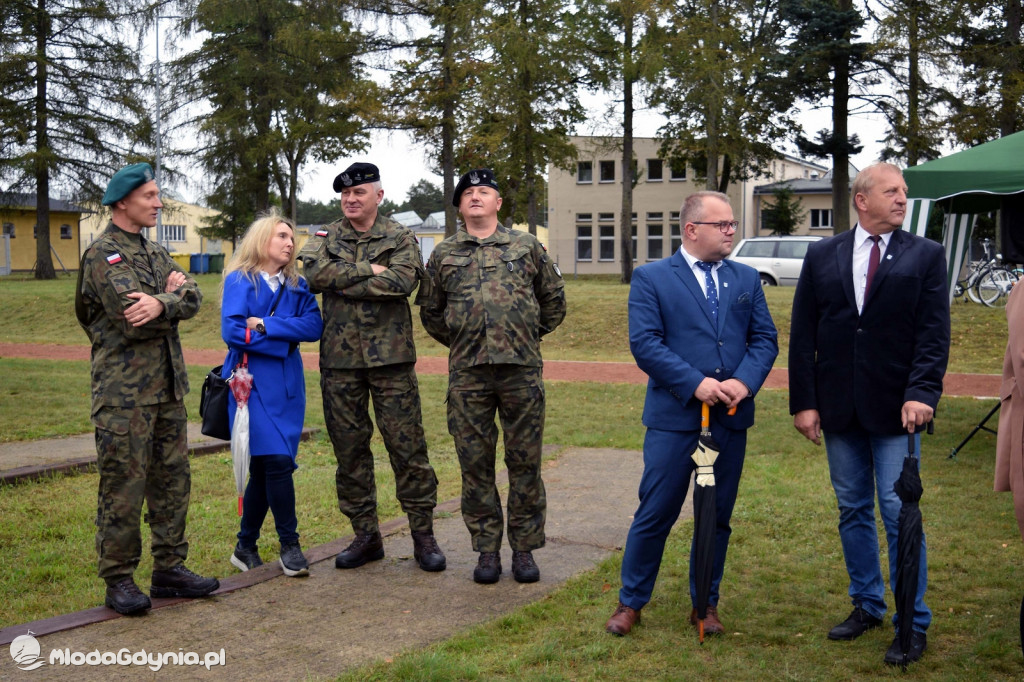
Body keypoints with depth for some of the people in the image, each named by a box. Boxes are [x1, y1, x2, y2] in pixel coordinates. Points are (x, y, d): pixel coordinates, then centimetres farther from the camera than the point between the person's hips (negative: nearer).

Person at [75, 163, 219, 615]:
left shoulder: (154, 252, 17)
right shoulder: (102, 255, -8)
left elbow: (193, 298, 1)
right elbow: (133, 317, -22)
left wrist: (162, 302, -18)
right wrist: (173, 296, -7)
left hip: (167, 387, 8)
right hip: (124, 393, -8)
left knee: (172, 480, 11)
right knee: (123, 488, -2)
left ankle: (169, 569, 21)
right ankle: (119, 581, 7)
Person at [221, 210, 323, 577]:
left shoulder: (297, 285, 13)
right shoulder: (240, 280, -1)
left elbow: (314, 326, -3)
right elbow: (232, 331, -13)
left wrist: (266, 325, -12)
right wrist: (285, 338, -7)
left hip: (287, 384, 5)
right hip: (252, 381, -5)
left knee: (264, 467, 7)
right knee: (277, 461, -13)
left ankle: (246, 547, 19)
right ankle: (289, 545, 1)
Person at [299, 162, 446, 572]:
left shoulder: (401, 239, 4)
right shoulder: (325, 239, 12)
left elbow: (402, 281, -15)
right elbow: (315, 273, -9)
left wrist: (344, 281, -11)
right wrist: (369, 270, -12)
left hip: (390, 356, -3)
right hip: (339, 358, 3)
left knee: (407, 445, -1)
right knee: (349, 447, 8)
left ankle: (423, 533, 10)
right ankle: (365, 535, 19)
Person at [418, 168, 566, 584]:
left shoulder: (527, 247, 9)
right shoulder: (444, 254, 12)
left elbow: (554, 298, 18)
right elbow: (430, 310, 22)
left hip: (522, 369, -1)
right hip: (467, 373, 1)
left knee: (525, 461, 3)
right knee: (475, 463, 4)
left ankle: (524, 548, 14)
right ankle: (487, 549, 15)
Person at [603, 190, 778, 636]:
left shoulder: (747, 279, 13)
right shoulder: (651, 279, -1)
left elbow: (765, 338, 8)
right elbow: (644, 343, -10)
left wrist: (745, 381, -11)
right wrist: (696, 383, -18)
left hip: (732, 418, 4)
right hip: (675, 418, -4)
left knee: (718, 516, 12)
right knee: (655, 514, 1)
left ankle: (706, 603, 27)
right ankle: (631, 602, 17)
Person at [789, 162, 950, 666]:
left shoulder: (925, 255, 2)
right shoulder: (822, 257, 7)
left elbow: (934, 333, -5)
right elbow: (802, 336, 5)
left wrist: (921, 393, -18)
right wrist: (803, 401, -1)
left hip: (896, 409, -3)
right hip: (839, 408, 3)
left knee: (899, 512, -3)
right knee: (853, 510, 13)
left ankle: (913, 623, 8)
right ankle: (867, 605, 27)